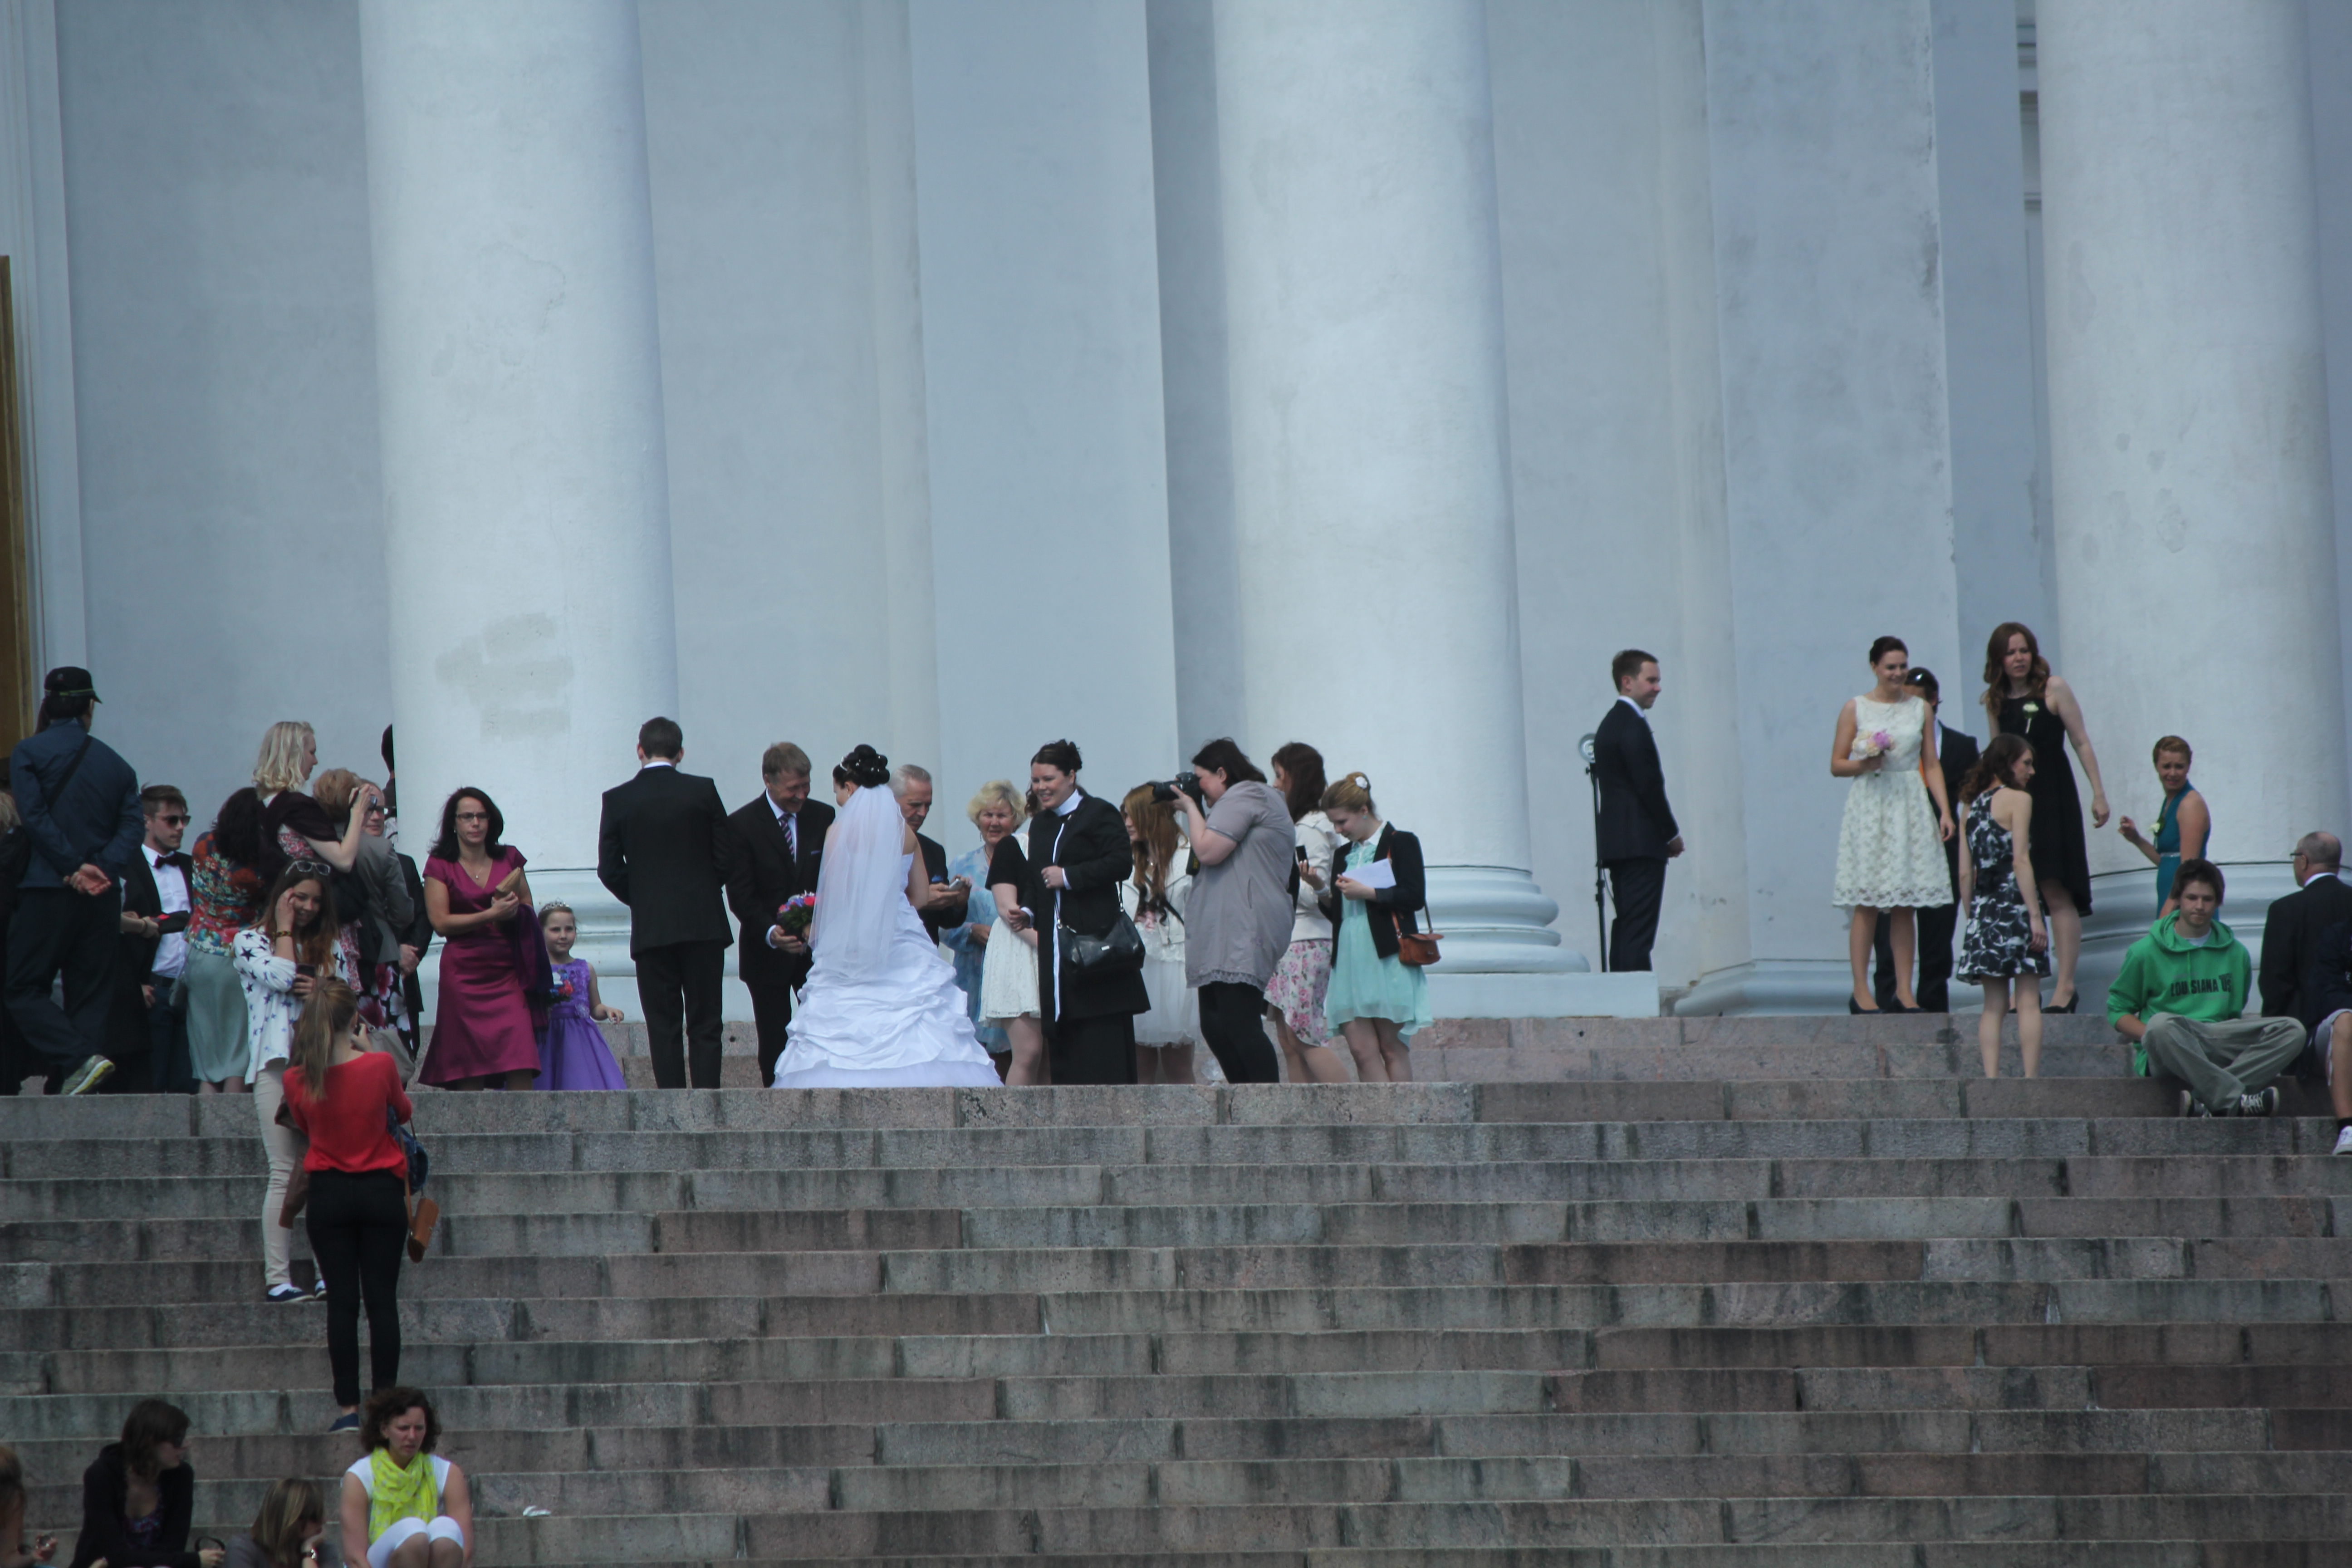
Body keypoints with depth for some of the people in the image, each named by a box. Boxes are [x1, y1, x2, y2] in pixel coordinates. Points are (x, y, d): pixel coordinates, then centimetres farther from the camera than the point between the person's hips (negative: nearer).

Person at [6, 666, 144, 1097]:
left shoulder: (29, 752, 0)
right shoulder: (117, 766, 13)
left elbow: (35, 817, -11)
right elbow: (130, 829, 1)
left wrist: (72, 868, -11)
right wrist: (103, 870, -8)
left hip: (48, 891, -4)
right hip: (104, 900, 4)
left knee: (24, 990, 0)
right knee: (91, 994, 7)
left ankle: (80, 1060, -19)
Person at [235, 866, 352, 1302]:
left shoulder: (332, 945, 18)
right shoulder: (251, 941, 7)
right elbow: (282, 977, -10)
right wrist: (285, 928, 2)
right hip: (278, 1064, -4)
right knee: (285, 1174, -9)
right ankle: (277, 1278, -10)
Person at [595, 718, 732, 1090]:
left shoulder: (617, 800, 0)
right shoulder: (703, 791, -1)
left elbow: (609, 870, 0)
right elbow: (727, 855, 1)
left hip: (651, 928, 0)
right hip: (704, 924, 0)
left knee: (663, 1028, 2)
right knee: (705, 1026, 3)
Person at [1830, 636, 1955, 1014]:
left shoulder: (1919, 709, 11)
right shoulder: (1856, 708, 3)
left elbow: (1932, 765, 11)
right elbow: (1836, 765, 4)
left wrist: (1945, 810, 2)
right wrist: (1864, 764, -15)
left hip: (1910, 806, 3)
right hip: (1869, 808, -3)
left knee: (1905, 904, 3)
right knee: (1866, 902, -6)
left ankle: (1904, 991, 5)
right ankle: (1861, 990, -4)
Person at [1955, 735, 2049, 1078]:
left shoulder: (1973, 806, 13)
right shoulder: (2019, 799, -4)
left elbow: (1966, 873, 11)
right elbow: (2021, 860, -12)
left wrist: (1973, 916, 16)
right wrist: (2035, 915, -14)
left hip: (1983, 908, 6)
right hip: (2014, 905, -6)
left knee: (1994, 1004, 6)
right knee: (2028, 1001, -5)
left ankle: (1991, 1079, -2)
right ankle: (2031, 1079, -11)